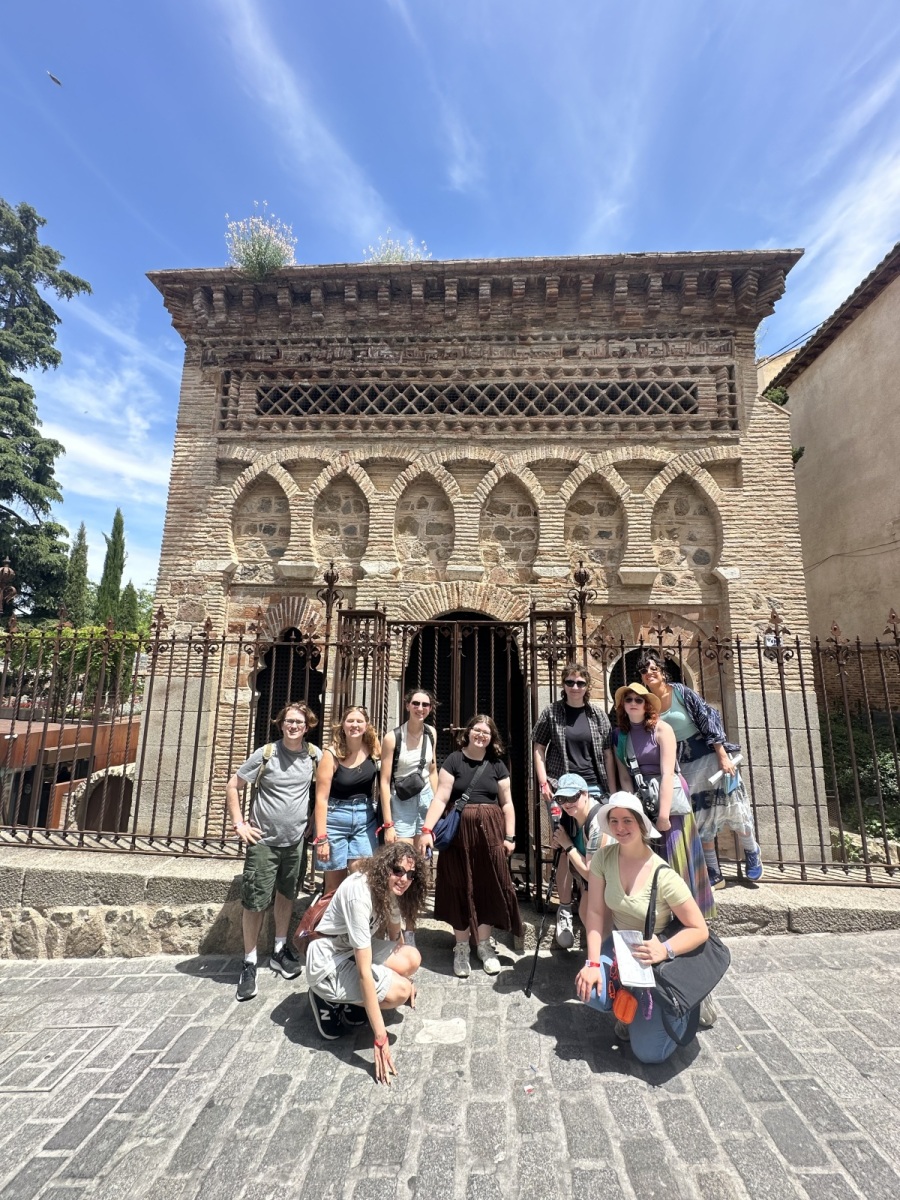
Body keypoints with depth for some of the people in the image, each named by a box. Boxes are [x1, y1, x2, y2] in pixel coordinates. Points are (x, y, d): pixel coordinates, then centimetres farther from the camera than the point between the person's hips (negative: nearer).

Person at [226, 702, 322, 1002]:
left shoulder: (314, 754, -5)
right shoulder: (266, 754, -13)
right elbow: (232, 786, -5)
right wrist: (239, 824, -8)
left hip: (296, 840, 3)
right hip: (263, 841, -3)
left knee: (286, 895, 18)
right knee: (254, 902, 3)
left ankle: (279, 951, 37)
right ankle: (249, 963, 23)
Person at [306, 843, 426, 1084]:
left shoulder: (389, 888, -8)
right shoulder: (360, 895, -33)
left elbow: (394, 935, 8)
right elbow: (364, 973, -32)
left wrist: (405, 976, 10)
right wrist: (380, 1039, -28)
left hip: (356, 950, 8)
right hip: (328, 963, -8)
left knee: (412, 958, -14)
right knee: (400, 992, -21)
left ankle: (354, 1001, 6)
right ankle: (330, 999, -1)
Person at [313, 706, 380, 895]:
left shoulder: (373, 748, -5)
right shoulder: (332, 754, -13)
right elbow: (321, 798, -13)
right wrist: (321, 838, -14)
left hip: (365, 818, 2)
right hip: (335, 818, -2)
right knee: (335, 883, 10)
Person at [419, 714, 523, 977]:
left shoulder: (497, 765, 5)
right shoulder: (454, 761, -4)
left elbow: (507, 803, 7)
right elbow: (440, 799, -9)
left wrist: (509, 836, 2)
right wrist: (427, 829, -17)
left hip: (490, 832, 2)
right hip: (459, 832, -2)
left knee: (488, 887, 9)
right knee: (461, 889, 8)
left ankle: (484, 945, 29)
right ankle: (461, 947, 26)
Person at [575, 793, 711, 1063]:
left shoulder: (663, 875, -26)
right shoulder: (603, 858, -16)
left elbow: (700, 930, -18)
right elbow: (596, 912, -11)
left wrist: (664, 950, -33)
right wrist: (593, 963, -20)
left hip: (655, 959, -3)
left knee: (649, 1052, -8)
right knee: (589, 990, -24)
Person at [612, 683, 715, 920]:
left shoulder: (661, 729, -9)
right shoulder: (621, 735, 2)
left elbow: (667, 774, -16)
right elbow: (625, 778, 0)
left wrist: (663, 814, -19)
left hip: (669, 797, -4)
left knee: (675, 861, 1)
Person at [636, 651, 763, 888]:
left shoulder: (682, 692, -13)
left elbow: (709, 721, -13)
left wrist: (723, 756, -15)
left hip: (709, 756, -3)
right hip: (684, 766, 4)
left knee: (733, 808, 10)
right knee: (699, 818, 11)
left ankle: (752, 854, 39)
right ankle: (714, 876, 25)